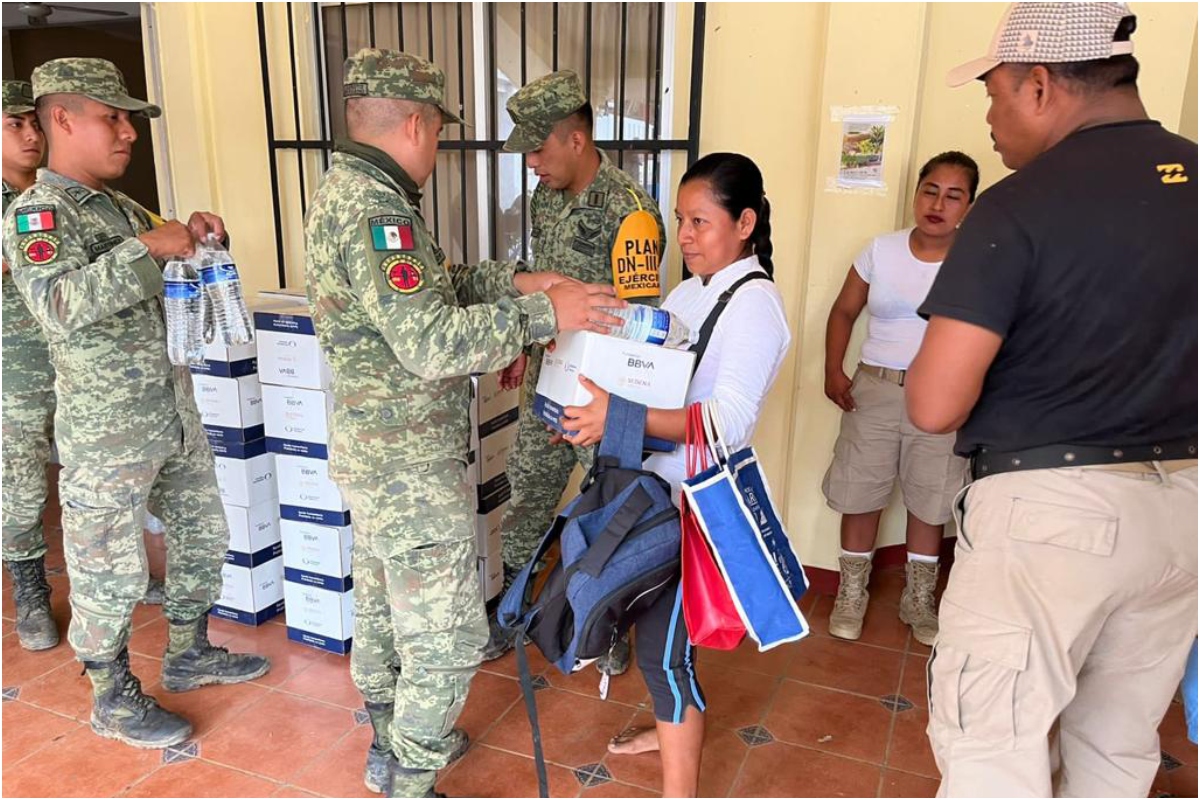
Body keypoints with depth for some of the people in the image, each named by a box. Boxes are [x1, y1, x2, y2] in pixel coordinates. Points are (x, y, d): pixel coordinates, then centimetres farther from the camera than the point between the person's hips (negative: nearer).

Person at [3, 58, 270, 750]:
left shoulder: (119, 206, 12)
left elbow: (153, 274, 28)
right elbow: (59, 306, -30)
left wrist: (189, 232, 8)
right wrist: (145, 246, -30)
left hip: (174, 412, 8)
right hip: (106, 430, -8)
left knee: (203, 534, 18)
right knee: (111, 570, 5)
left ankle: (189, 654, 38)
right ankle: (114, 699, 25)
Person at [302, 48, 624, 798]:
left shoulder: (347, 191, 9)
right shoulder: (375, 210, -23)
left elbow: (431, 288, 14)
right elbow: (431, 342, -29)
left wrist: (513, 280, 5)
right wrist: (544, 313, -23)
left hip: (374, 451, 11)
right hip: (413, 465, -11)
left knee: (382, 606, 24)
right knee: (447, 636, 2)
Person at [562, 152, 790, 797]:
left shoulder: (754, 305, -16)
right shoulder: (691, 288, 9)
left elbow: (730, 421, -27)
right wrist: (594, 409, -1)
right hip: (655, 485, 8)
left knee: (662, 646, -3)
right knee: (653, 622, 22)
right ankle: (672, 728, 46)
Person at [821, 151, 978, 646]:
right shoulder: (880, 251, 1)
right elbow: (844, 312, 8)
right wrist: (833, 371, -2)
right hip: (875, 389, 1)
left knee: (930, 503, 11)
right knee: (860, 494, 7)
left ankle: (918, 599, 31)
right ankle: (851, 595, 26)